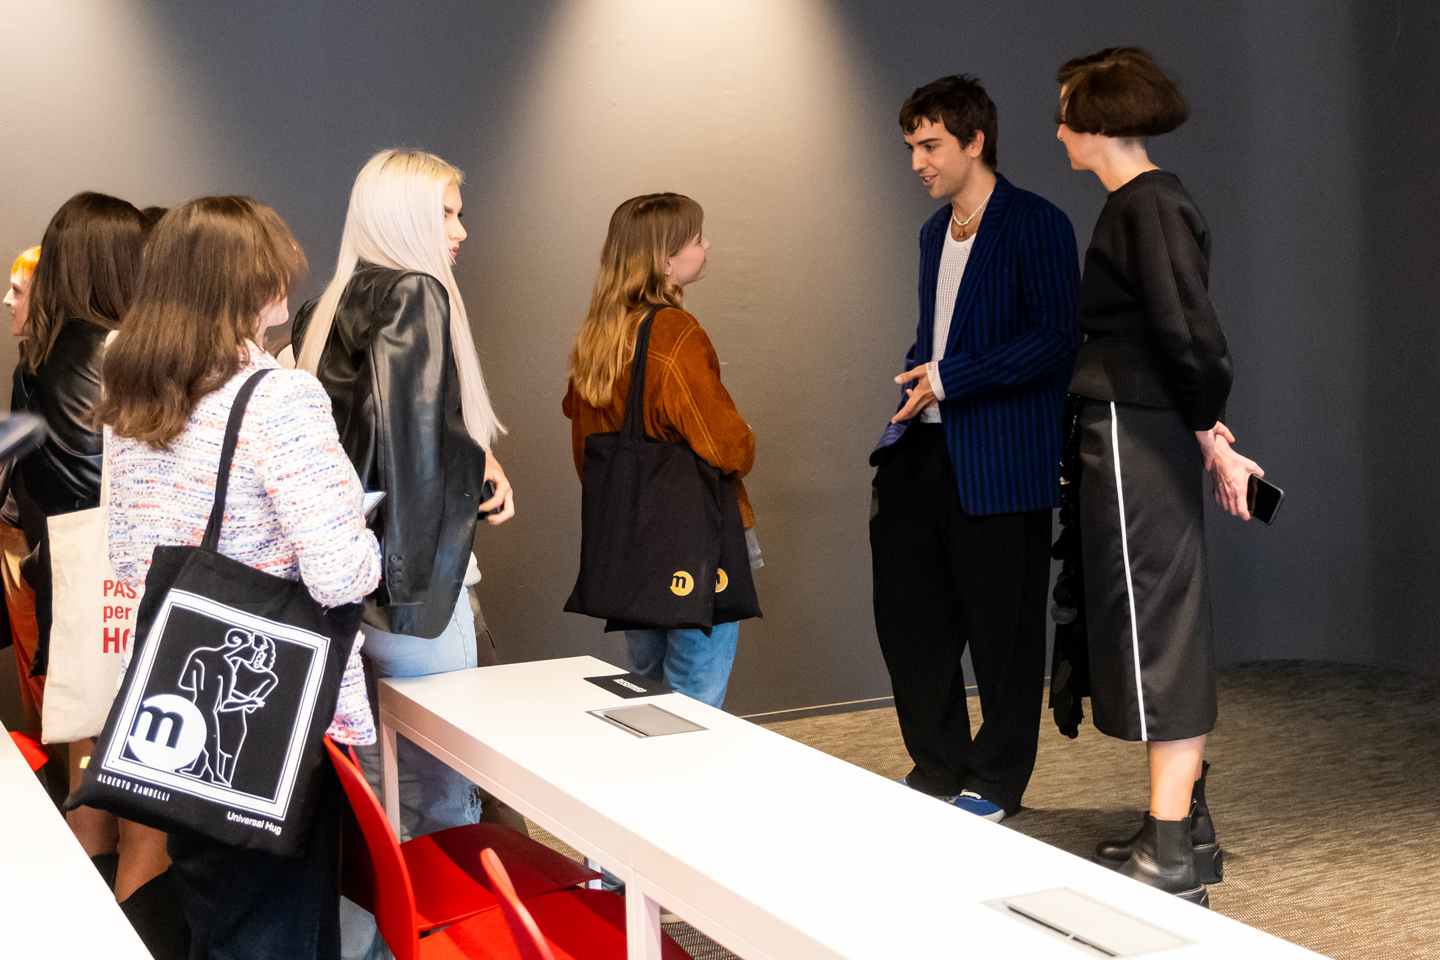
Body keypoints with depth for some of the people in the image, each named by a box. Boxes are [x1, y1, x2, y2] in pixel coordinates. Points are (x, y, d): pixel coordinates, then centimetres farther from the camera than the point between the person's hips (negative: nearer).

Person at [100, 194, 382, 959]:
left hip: (181, 710, 8)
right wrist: (372, 544, -4)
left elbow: (128, 564, 13)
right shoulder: (281, 399, -19)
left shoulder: (133, 407, 5)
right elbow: (340, 578, -25)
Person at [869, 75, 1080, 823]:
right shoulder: (934, 232, 17)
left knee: (1001, 627, 3)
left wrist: (949, 379, -18)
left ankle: (997, 782, 19)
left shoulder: (1037, 226, -8)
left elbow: (1054, 341, -15)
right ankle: (938, 769, 25)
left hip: (998, 462, -8)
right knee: (907, 611, 9)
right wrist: (915, 385, 7)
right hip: (925, 451, 8)